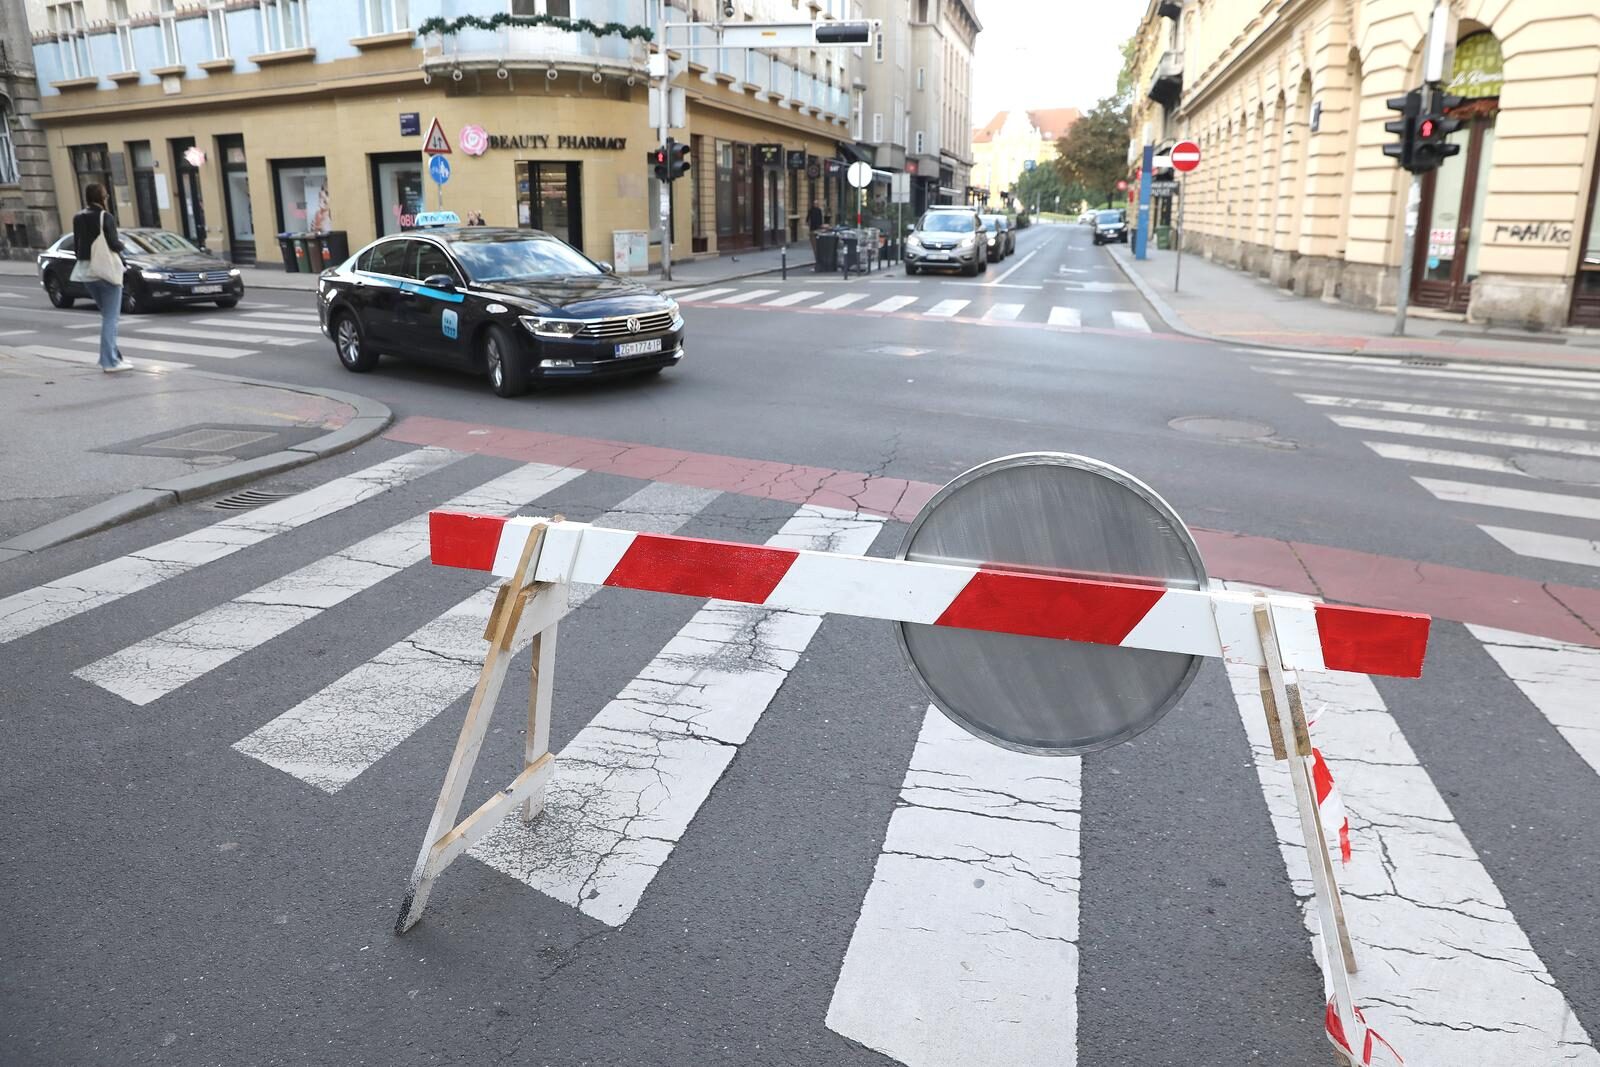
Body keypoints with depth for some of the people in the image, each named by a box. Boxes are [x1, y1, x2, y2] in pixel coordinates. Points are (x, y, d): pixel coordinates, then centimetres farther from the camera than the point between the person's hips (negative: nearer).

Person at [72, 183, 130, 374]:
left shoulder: (78, 218, 7)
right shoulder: (106, 217, -12)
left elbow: (76, 245, 9)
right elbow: (114, 244, -16)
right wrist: (122, 244, 4)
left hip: (86, 270, 7)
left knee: (107, 315, 19)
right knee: (110, 317, -5)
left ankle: (113, 355, 21)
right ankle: (110, 361, -9)